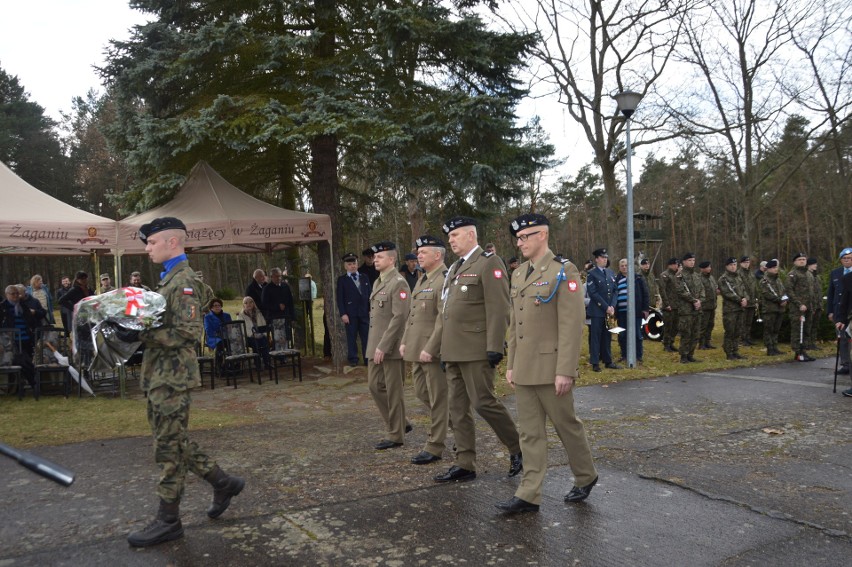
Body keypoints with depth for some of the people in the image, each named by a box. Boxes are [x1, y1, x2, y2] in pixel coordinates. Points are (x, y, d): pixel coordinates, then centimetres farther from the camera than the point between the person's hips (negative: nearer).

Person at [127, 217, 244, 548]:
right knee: (175, 442, 17)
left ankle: (168, 521, 12)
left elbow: (189, 332, -22)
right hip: (159, 375, 10)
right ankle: (223, 483, 29)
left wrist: (143, 334, -21)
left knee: (169, 447, 0)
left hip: (172, 377, -10)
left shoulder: (184, 280, -15)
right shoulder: (169, 278, 16)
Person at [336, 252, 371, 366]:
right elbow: (340, 298, -1)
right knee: (351, 338, 1)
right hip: (350, 314, -3)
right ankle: (352, 359, 9)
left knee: (366, 336, 3)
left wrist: (371, 309, 3)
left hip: (364, 312, 3)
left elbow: (370, 294, 12)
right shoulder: (342, 280, 3)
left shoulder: (364, 278, 14)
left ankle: (368, 358, 9)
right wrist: (343, 314, -10)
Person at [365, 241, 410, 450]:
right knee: (375, 386, 12)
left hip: (391, 347, -9)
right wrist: (374, 346, 16)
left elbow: (399, 317, -19)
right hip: (375, 346, 9)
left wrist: (383, 346, -21)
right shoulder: (378, 282, 15)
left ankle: (396, 436, 13)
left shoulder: (399, 283, -13)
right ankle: (398, 424, 26)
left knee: (393, 392, 1)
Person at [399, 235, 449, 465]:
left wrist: (430, 349, -22)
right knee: (422, 392, 17)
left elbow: (444, 319, -20)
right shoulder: (422, 280, 16)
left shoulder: (444, 280, -14)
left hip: (433, 350, -10)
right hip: (416, 349, 10)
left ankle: (434, 448, 11)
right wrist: (405, 342, 14)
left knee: (437, 398, 1)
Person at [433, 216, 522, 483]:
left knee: (483, 402, -6)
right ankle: (464, 465, 16)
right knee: (458, 408, 9)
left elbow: (499, 309, -15)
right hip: (454, 351, 9)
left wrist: (495, 348, -19)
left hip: (476, 350, -8)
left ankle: (518, 449, 14)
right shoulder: (455, 268, 18)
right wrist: (444, 349, 18)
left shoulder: (489, 263, -8)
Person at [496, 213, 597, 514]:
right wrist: (511, 365, 13)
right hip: (524, 371, 7)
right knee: (530, 433, 9)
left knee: (567, 425, 9)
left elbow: (572, 325, -16)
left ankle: (585, 477, 32)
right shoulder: (519, 274, 12)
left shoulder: (564, 271, -11)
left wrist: (565, 371, -19)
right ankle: (529, 495, 14)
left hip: (551, 369, -7)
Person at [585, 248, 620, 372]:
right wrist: (606, 307, -15)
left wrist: (612, 306, -4)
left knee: (607, 336, 11)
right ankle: (595, 362, 4)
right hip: (597, 311, -5)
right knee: (596, 336, -1)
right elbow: (593, 293, -12)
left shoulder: (610, 273, 13)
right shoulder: (591, 274, -6)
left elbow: (614, 291, 11)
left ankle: (608, 361, 18)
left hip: (609, 310, 5)